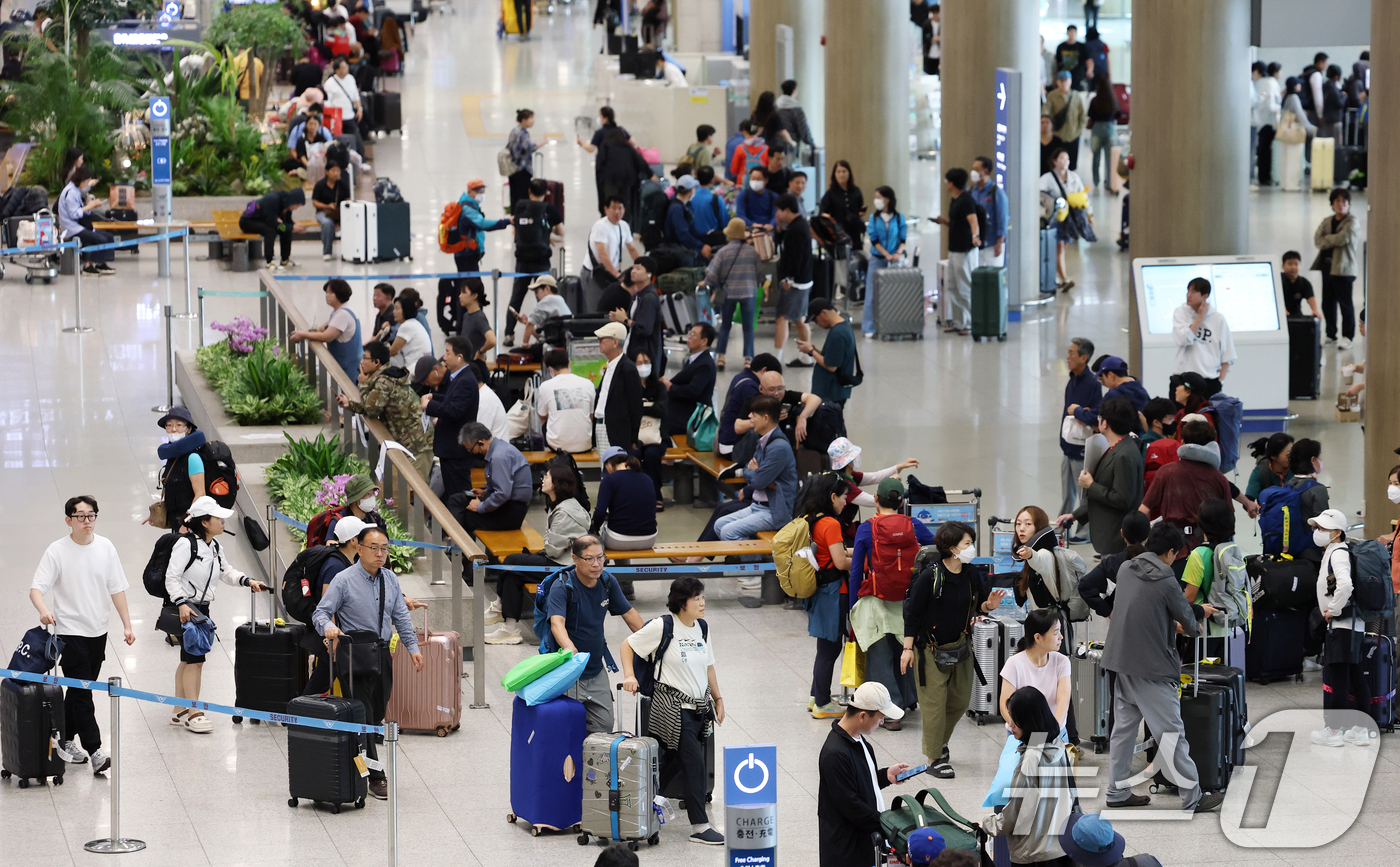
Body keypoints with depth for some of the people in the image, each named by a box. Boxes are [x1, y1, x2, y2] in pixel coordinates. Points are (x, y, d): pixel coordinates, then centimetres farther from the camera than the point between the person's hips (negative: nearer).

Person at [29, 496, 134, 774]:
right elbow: (36, 588, -15)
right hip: (70, 632, -5)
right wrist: (43, 610, -36)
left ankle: (66, 740, 28)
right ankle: (94, 750, -12)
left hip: (98, 631, 5)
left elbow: (116, 588, 8)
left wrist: (127, 624, 5)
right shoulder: (57, 552, -11)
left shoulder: (105, 547, 2)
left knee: (80, 690, 14)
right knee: (82, 692, -9)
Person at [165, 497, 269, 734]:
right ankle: (193, 714, -6)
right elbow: (172, 577, -18)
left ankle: (180, 712, 19)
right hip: (185, 608, -9)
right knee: (195, 659, -10)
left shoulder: (213, 546, 10)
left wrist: (248, 581, 8)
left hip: (201, 608, 9)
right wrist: (182, 604, -26)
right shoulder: (186, 544, -16)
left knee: (188, 660, 12)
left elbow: (225, 571, 23)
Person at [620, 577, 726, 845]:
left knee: (674, 760, 13)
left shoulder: (702, 628, 10)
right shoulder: (662, 626, -10)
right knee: (695, 764, -11)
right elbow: (628, 644, -1)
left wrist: (717, 699, 19)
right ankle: (699, 827, -8)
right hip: (673, 706, -7)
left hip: (699, 707, 7)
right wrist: (629, 675, -13)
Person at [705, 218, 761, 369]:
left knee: (725, 326, 14)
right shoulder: (752, 251, -2)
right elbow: (758, 272, 8)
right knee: (748, 327, 7)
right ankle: (748, 358, 0)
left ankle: (720, 357, 9)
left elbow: (712, 274, -11)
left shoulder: (723, 252, -9)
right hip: (748, 292, 0)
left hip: (728, 293, 0)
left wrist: (707, 283, 10)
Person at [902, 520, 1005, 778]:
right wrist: (907, 648, -14)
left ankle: (939, 741, 37)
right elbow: (912, 613, -13)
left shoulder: (971, 576, -1)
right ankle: (935, 758, 8)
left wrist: (988, 606, -12)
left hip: (961, 647, 6)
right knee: (934, 703, -3)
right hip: (932, 649, -6)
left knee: (960, 701, 13)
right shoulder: (929, 577, -18)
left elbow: (976, 607, 12)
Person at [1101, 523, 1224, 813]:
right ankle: (1192, 797, 2)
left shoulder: (1126, 569, 7)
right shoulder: (1165, 582, -17)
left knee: (1124, 726, 15)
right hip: (1151, 668, -8)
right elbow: (1186, 618, -4)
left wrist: (1198, 610, 25)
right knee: (1170, 731, -3)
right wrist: (1194, 628, 22)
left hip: (1121, 662, 8)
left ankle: (1117, 791, 20)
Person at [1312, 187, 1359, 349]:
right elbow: (1317, 240, 2)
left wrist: (1327, 239, -2)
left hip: (1343, 268, -6)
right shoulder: (1326, 221, 14)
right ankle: (1331, 335, 21)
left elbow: (1343, 238, -17)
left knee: (1345, 304, -5)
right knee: (1328, 303, 10)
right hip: (1327, 266, 6)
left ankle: (1347, 337, -1)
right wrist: (1333, 241, -14)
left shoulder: (1351, 222, -3)